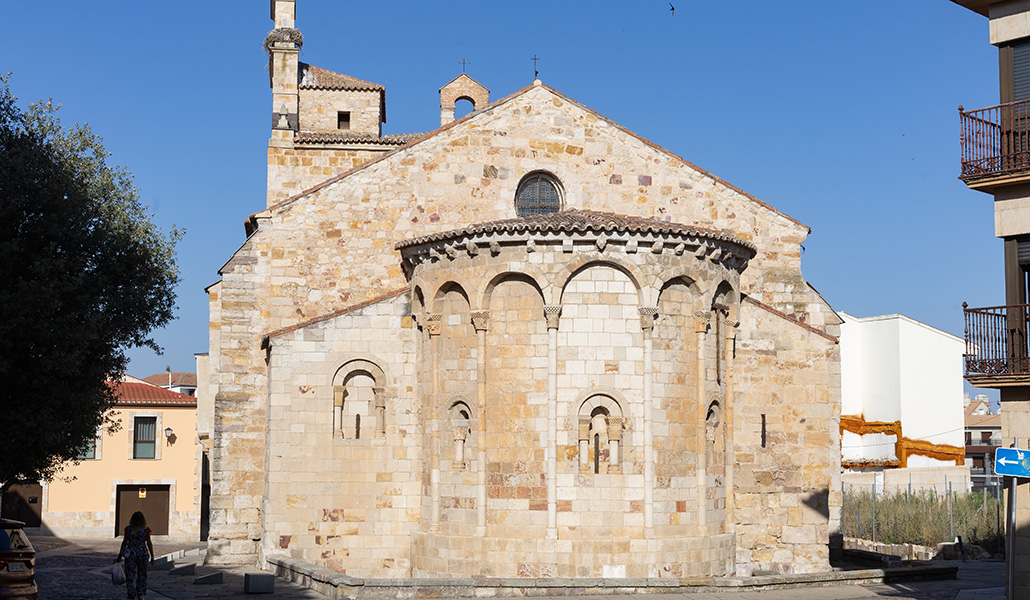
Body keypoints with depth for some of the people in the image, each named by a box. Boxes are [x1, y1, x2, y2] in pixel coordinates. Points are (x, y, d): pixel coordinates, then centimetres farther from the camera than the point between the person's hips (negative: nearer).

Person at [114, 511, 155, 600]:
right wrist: (152, 557, 1)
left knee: (130, 576, 6)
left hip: (130, 554, -1)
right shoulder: (146, 530, -7)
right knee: (142, 575, 17)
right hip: (142, 554, 1)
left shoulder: (128, 529, -7)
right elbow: (149, 543, -5)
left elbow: (124, 542, -4)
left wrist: (120, 556, 5)